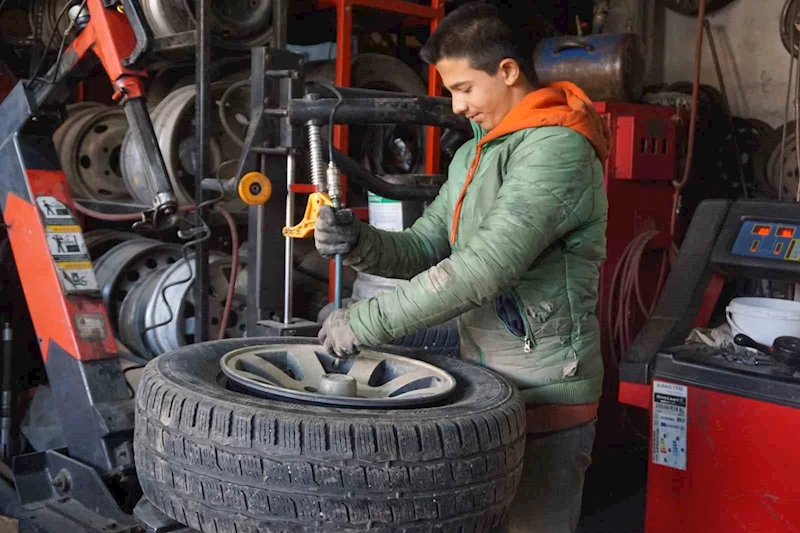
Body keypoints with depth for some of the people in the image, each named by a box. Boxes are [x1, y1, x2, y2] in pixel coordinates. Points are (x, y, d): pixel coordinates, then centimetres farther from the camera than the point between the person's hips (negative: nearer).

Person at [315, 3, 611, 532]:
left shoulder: (558, 149, -18)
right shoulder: (472, 156, 14)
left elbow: (485, 267, -26)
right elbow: (424, 247, 12)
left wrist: (367, 321, -22)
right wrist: (358, 241, -8)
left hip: (545, 403, -8)